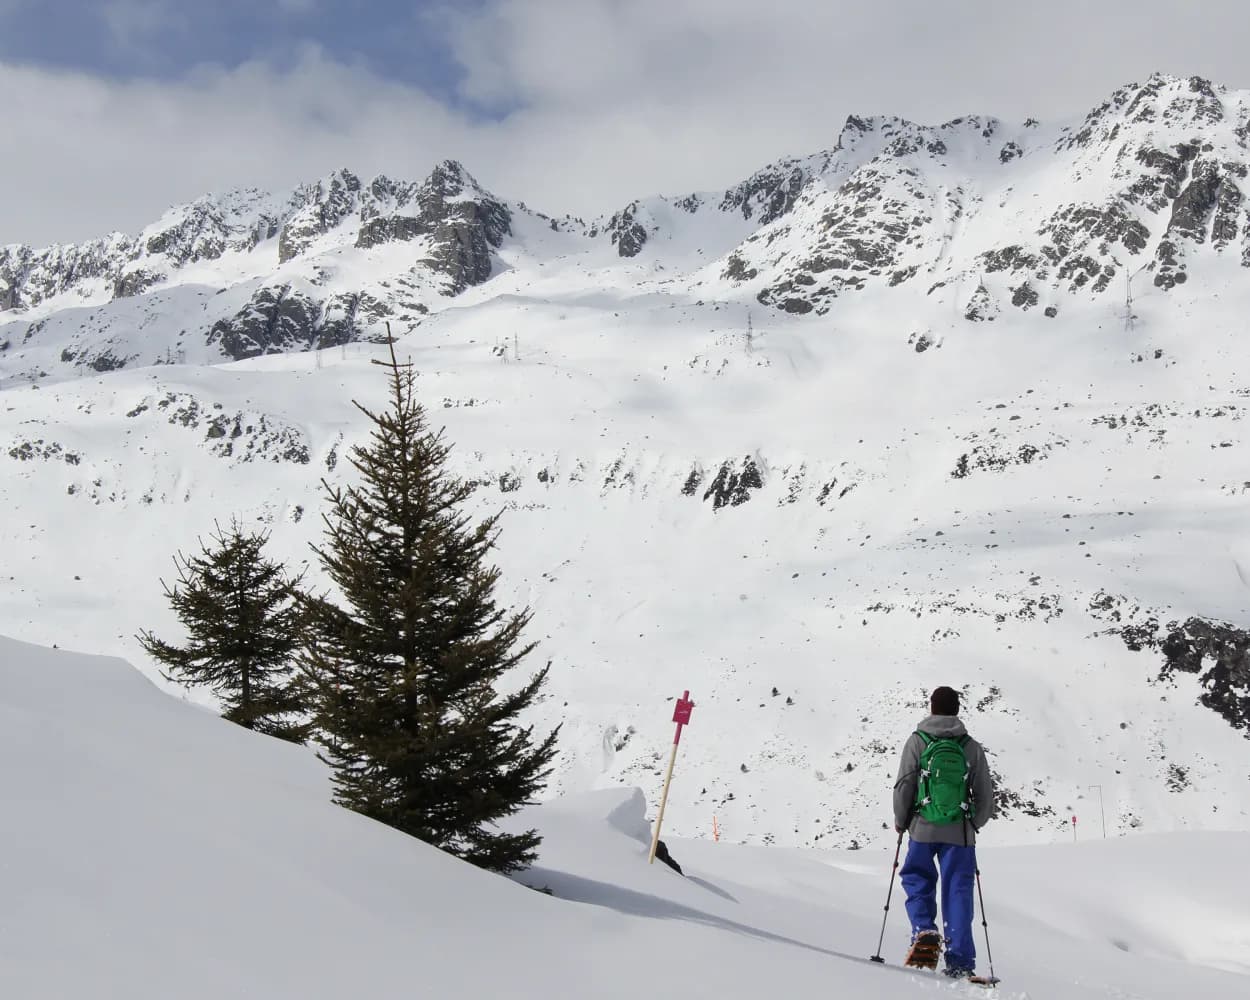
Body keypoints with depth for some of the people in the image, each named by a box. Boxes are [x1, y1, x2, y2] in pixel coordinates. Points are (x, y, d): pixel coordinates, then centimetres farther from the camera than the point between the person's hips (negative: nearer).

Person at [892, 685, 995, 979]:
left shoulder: (917, 741, -3)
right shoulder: (972, 747, 3)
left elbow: (904, 786, -4)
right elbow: (986, 796, 7)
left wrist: (900, 821, 12)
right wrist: (973, 824, 24)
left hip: (923, 829, -1)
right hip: (960, 834, 1)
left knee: (917, 882, 16)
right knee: (958, 892, 5)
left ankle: (924, 933, -9)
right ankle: (961, 963, 0)